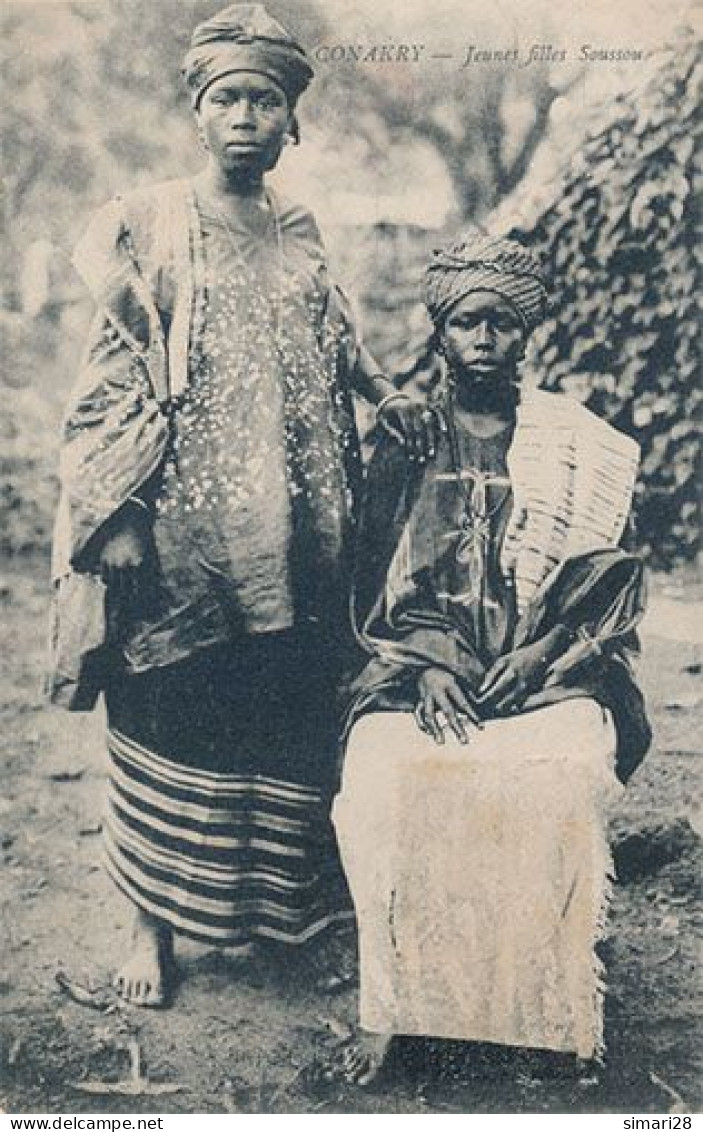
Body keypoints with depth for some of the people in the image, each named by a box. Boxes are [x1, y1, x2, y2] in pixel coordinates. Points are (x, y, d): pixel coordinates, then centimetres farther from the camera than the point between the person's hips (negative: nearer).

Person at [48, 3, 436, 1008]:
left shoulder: (300, 235, 11)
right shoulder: (146, 226, -1)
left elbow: (335, 344, 22)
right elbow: (113, 385, -5)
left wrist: (388, 393, 2)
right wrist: (117, 521, -11)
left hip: (291, 538, 4)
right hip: (179, 537, -4)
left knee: (291, 718, 11)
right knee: (171, 720, 5)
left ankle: (289, 905, 30)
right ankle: (154, 922, 21)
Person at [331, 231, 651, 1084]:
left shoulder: (578, 446, 8)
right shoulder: (400, 442, 11)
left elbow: (615, 585, 5)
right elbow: (374, 592, 7)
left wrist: (538, 654, -11)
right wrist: (427, 665, -10)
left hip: (547, 674, 0)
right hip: (421, 669, 1)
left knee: (561, 781, -32)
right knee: (386, 779, -29)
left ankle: (551, 1006, -15)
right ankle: (392, 1005, -16)